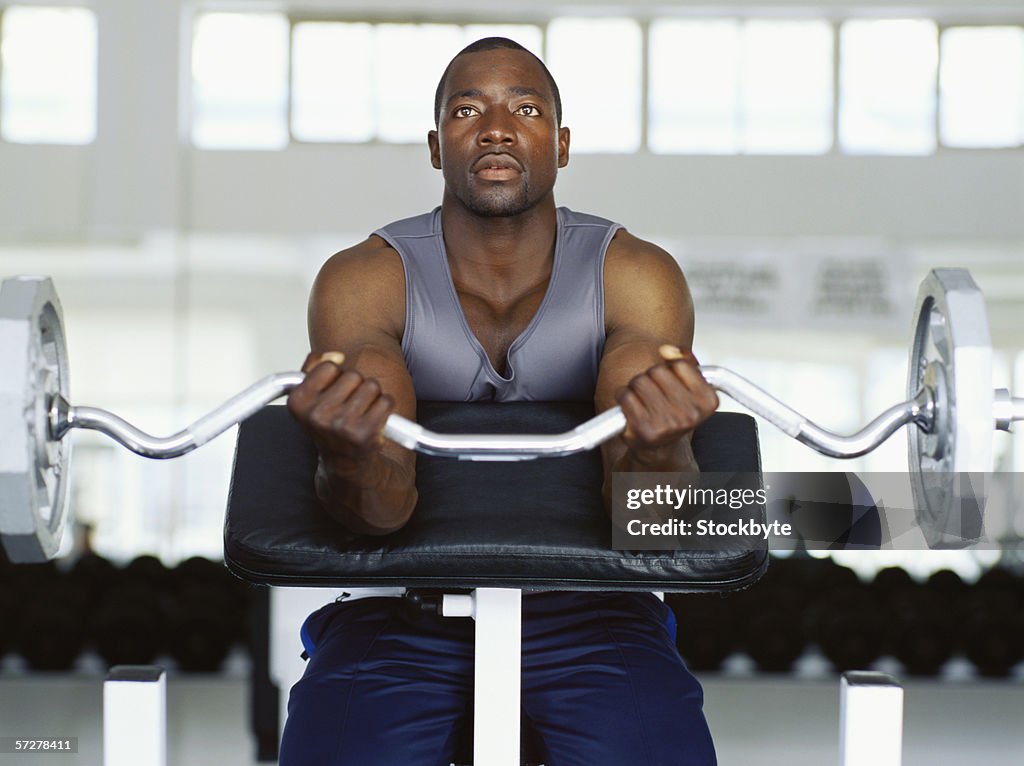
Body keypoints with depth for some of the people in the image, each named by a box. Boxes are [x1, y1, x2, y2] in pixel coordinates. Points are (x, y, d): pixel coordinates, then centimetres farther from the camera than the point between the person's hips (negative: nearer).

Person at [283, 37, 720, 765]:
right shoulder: (364, 281, -8)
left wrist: (658, 453, -43)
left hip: (586, 607, 0)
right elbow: (383, 509, -20)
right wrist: (349, 459, -45)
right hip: (402, 605, 0)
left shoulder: (635, 277, -6)